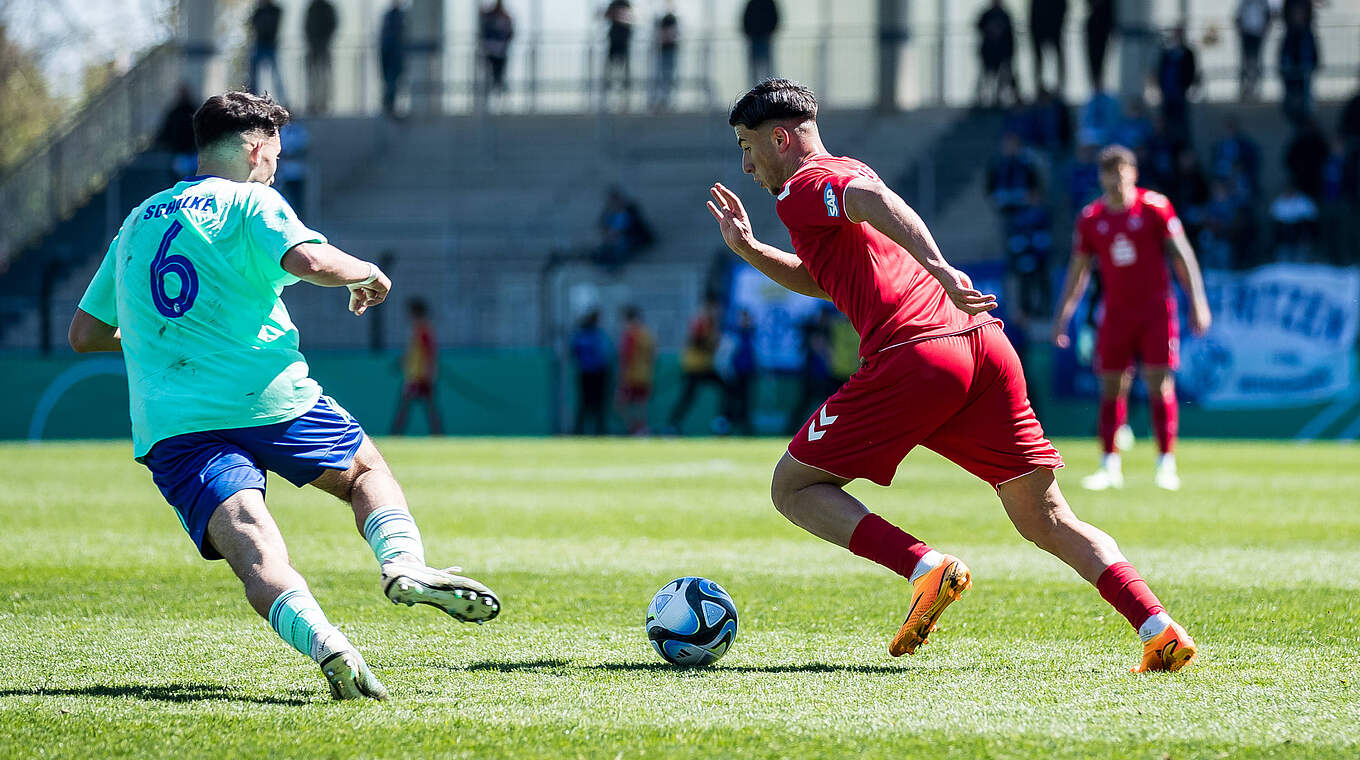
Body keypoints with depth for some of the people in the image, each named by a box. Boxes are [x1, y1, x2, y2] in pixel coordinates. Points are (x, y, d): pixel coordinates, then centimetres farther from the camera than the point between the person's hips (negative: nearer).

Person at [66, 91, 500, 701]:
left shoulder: (137, 223, 22)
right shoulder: (250, 202, 4)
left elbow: (84, 335, 27)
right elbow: (311, 261, -16)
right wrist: (369, 274, 5)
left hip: (170, 426, 3)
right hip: (269, 398, -3)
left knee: (257, 558, -12)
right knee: (368, 470, 22)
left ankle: (322, 642, -40)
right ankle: (404, 565, -5)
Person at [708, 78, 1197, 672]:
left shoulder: (802, 185, 5)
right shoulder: (847, 173, 33)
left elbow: (876, 201, -18)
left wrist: (938, 269, -31)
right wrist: (749, 249, 35)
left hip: (914, 356, -8)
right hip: (986, 343, 8)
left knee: (794, 488, 7)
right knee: (1045, 518, 9)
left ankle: (927, 568, -14)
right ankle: (1160, 631, -9)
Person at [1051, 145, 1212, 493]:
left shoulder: (1155, 207, -3)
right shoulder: (1091, 217, 5)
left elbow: (1182, 255, -1)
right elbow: (1078, 269, 14)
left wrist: (1197, 302, -6)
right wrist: (1062, 316, 11)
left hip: (1156, 309, -3)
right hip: (1116, 313, 3)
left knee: (1160, 383, -8)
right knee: (1111, 387, 0)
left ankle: (1166, 464, -5)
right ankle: (1110, 466, 6)